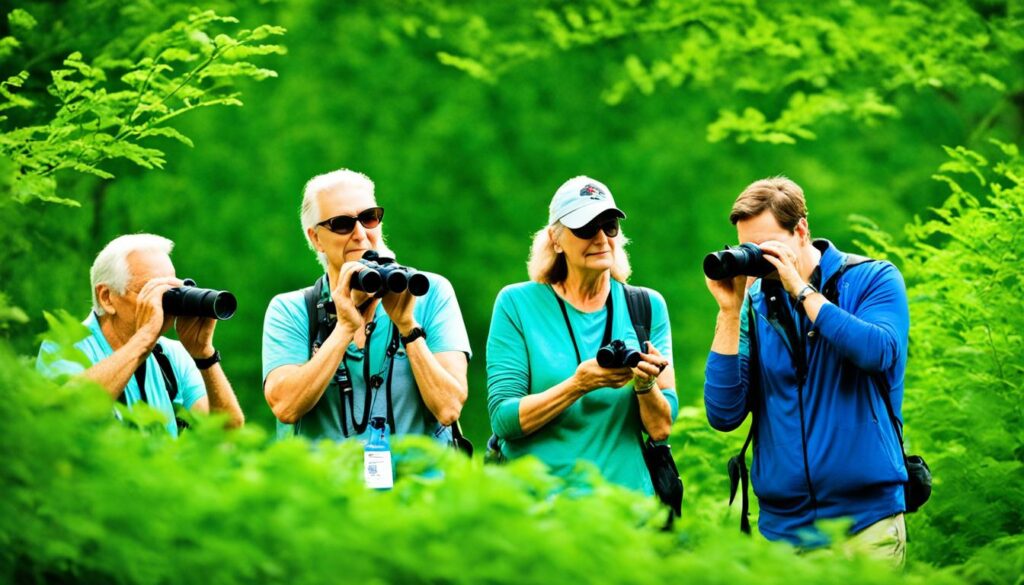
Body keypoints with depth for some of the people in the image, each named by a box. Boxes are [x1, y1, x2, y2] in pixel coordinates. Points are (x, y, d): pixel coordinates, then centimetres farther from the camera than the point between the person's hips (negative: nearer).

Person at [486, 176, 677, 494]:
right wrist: (579, 385, -18)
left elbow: (661, 428, 5)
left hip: (625, 492, 0)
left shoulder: (647, 307, 9)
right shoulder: (517, 304, 3)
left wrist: (645, 385, -15)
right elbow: (503, 420, -6)